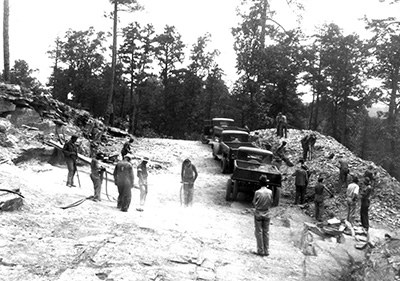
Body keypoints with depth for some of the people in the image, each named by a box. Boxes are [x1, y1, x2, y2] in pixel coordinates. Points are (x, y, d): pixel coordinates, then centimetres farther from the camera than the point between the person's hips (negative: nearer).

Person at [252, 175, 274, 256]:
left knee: (259, 232, 7)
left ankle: (260, 251, 10)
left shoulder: (257, 192, -17)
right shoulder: (270, 192, -8)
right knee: (266, 232, 12)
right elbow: (271, 202, 2)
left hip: (258, 213, -3)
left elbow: (254, 203, -6)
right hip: (267, 213, 3)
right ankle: (266, 251, 16)